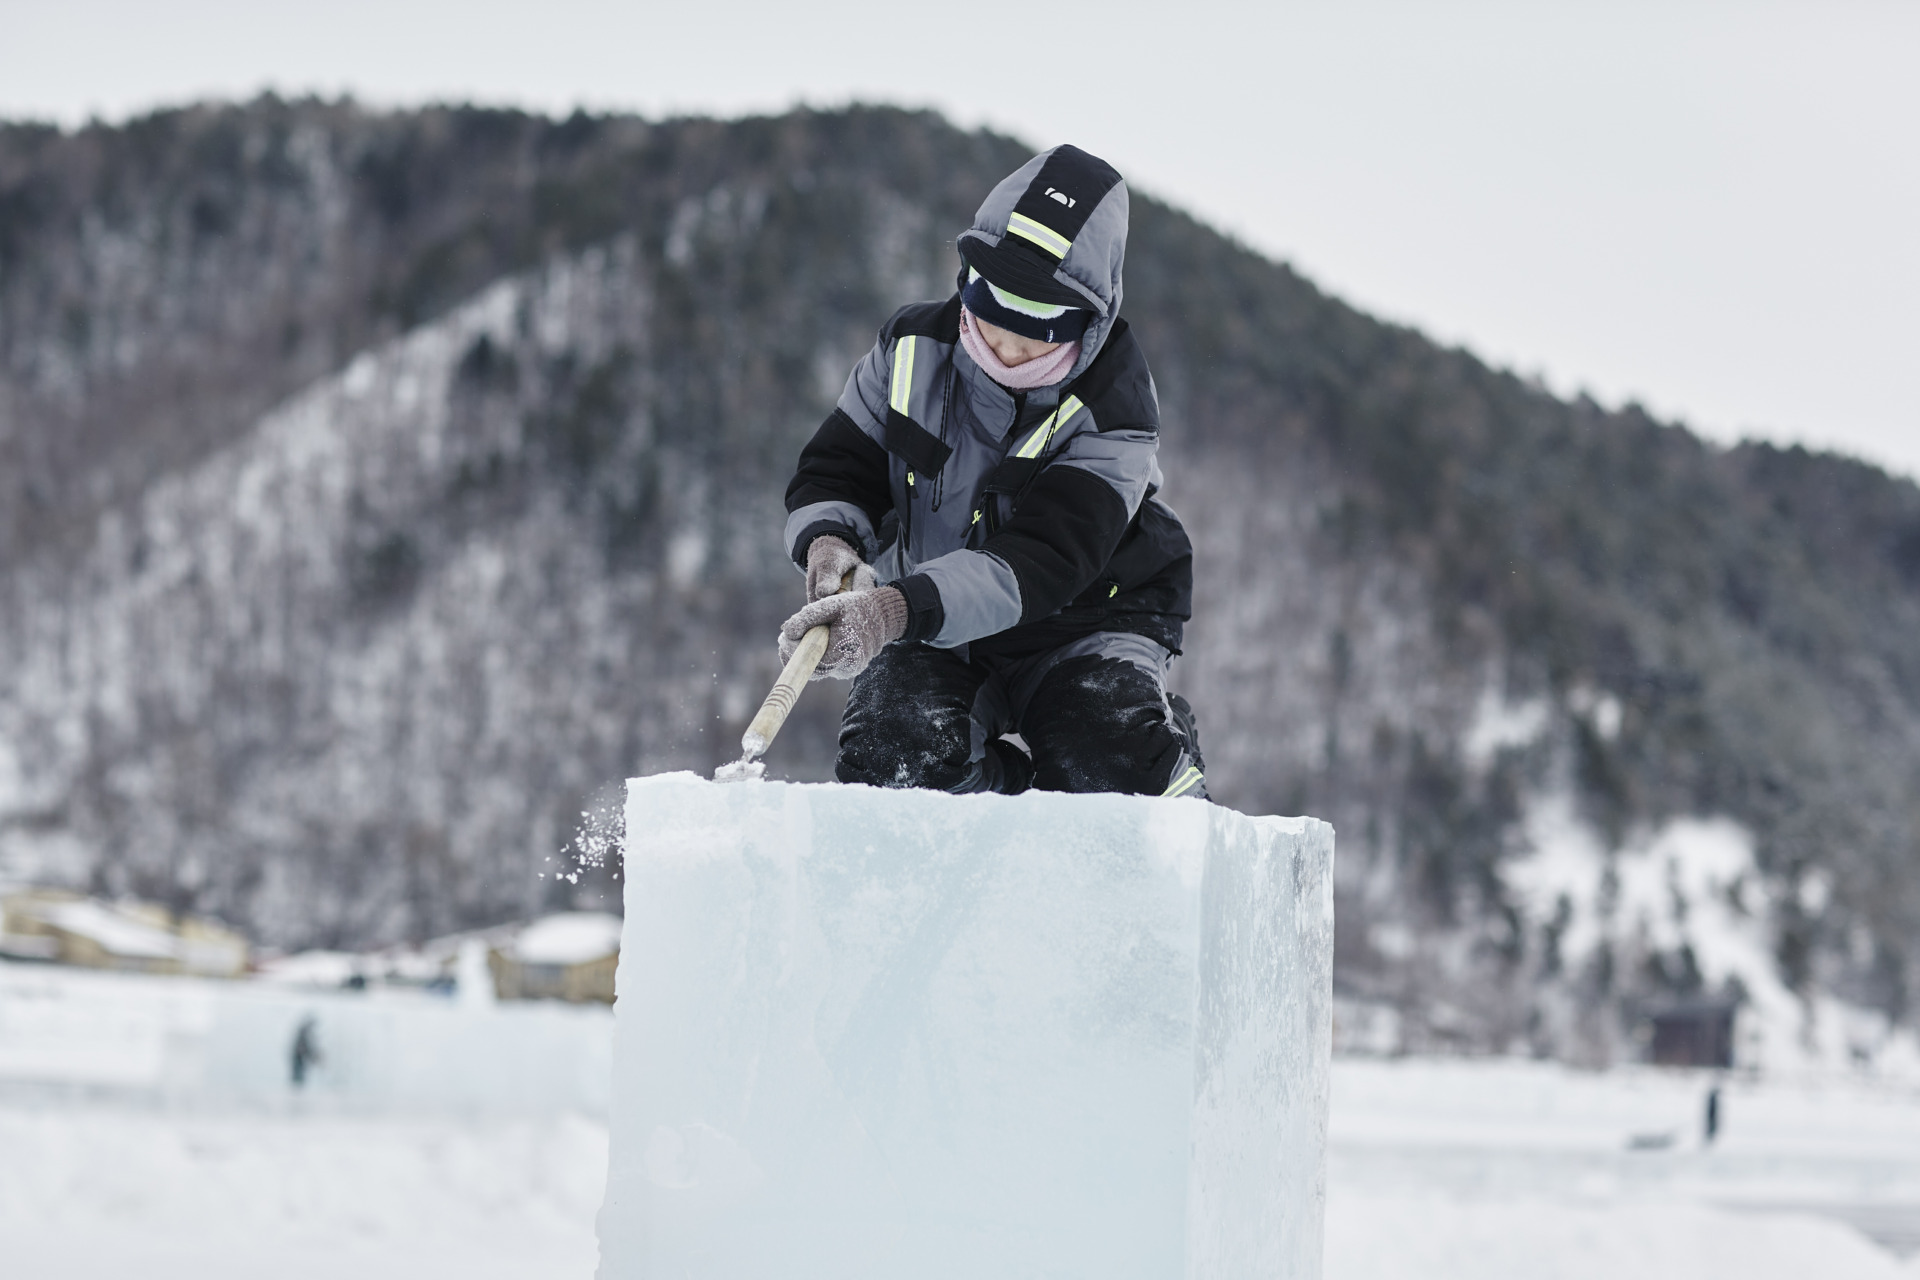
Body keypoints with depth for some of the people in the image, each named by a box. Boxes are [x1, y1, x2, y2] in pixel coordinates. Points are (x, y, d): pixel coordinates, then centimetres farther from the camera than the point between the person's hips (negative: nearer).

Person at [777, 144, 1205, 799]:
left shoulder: (1111, 418, -20)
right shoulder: (914, 348, -6)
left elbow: (1035, 565, -32)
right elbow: (834, 470, 2)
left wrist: (898, 609, -47)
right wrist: (829, 540, -25)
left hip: (1079, 626, -3)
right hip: (931, 631, 3)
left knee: (1110, 772, -31)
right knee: (891, 761, -28)